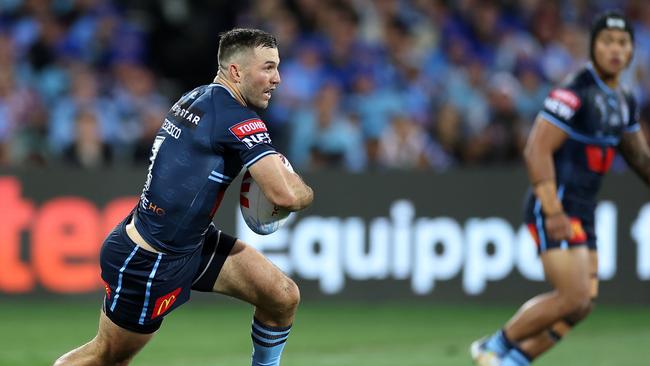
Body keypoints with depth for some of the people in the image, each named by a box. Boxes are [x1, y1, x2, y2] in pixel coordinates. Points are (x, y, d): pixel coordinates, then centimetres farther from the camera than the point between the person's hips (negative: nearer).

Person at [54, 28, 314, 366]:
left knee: (283, 297, 2)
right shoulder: (239, 120, -23)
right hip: (146, 260, -9)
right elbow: (286, 195, -30)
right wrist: (306, 192, -5)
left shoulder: (197, 98, 3)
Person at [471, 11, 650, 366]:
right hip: (556, 209, -9)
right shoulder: (574, 93, -16)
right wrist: (553, 213, -24)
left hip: (582, 213, 9)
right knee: (573, 296, -15)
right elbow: (537, 151, -20)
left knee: (583, 303, 8)